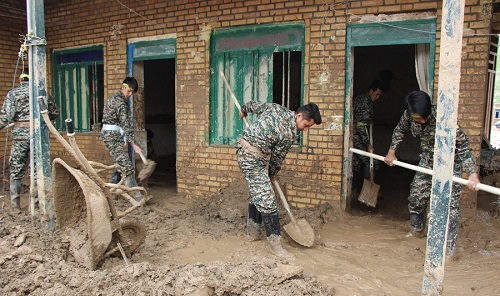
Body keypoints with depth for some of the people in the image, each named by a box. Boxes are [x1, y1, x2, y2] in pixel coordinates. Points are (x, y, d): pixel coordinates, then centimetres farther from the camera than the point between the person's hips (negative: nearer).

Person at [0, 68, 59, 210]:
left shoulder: (13, 93, 1)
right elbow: (55, 112, 12)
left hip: (20, 134, -1)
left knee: (16, 169, 9)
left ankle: (15, 202, 9)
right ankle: (35, 201, 12)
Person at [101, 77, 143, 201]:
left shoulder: (113, 98, 17)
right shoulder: (120, 102, -14)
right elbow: (125, 123, -22)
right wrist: (133, 143, -26)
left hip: (107, 134, 10)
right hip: (114, 136, -10)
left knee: (119, 165, 14)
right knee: (127, 166, -14)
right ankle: (136, 195, -18)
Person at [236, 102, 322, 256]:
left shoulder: (275, 107, 3)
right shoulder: (290, 134, -15)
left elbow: (253, 105, 16)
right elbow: (277, 158, -3)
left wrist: (244, 110, 38)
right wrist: (272, 175, 15)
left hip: (244, 148, 10)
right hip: (254, 158, -10)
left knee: (257, 193, 19)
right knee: (266, 198, -7)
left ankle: (252, 232, 30)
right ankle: (275, 240, 0)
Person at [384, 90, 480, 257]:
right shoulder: (409, 115, -15)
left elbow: (462, 145, -27)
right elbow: (400, 130, 8)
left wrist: (472, 173, -33)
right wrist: (391, 152, 7)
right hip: (427, 163, 6)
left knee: (450, 204, -8)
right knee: (416, 197, 13)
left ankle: (448, 248, 3)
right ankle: (416, 231, 38)